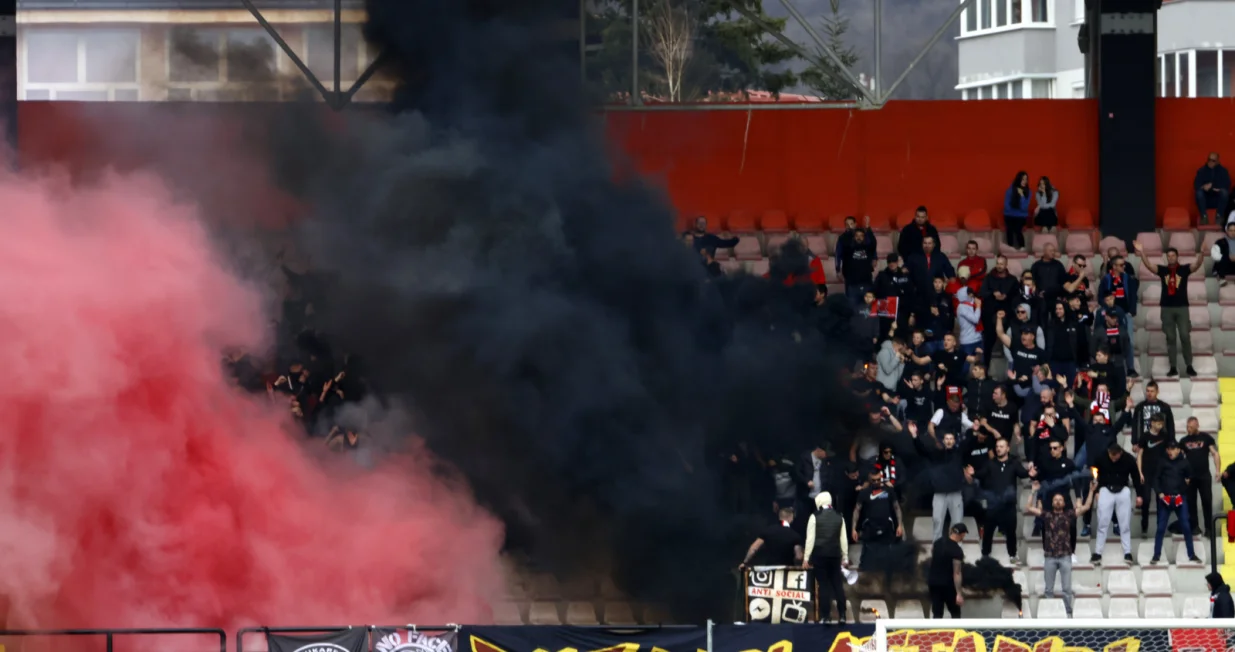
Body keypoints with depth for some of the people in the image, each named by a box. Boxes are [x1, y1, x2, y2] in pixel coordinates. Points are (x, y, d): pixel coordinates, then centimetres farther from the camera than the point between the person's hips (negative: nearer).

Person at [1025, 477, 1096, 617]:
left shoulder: (1069, 515, 7)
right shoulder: (1046, 515, 7)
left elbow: (1086, 507, 5)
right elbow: (1028, 509, 4)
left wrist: (1091, 490, -3)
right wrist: (1034, 492, 0)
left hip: (1065, 557, -1)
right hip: (1050, 557, 1)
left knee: (1067, 589, 0)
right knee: (1049, 590, 6)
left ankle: (1069, 614, 5)